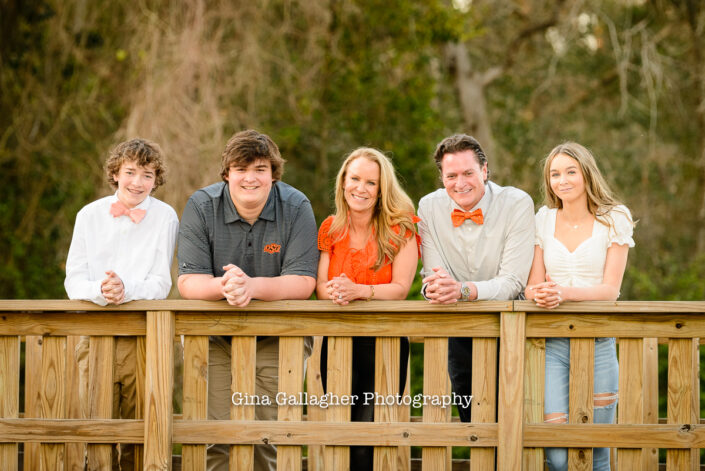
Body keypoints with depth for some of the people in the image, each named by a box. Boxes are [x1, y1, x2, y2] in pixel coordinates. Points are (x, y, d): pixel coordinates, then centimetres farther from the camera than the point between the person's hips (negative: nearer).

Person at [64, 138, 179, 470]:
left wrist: (127, 289, -23)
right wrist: (99, 291, -20)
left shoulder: (164, 217, 0)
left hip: (143, 340, -1)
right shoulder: (89, 216, 5)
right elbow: (73, 280, 2)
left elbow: (161, 283, -3)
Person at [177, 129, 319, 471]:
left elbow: (303, 283, -12)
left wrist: (251, 286, -30)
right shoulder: (201, 207, -5)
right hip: (215, 337, 0)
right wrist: (223, 286, -32)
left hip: (277, 337, 0)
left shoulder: (295, 207, -6)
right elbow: (188, 282, -10)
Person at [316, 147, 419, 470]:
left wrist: (358, 291, -27)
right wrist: (333, 292, -22)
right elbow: (320, 286, 2)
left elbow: (401, 288, -11)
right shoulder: (330, 229, 8)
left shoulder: (401, 228, -4)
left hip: (385, 342, -3)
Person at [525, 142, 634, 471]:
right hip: (551, 342, 1)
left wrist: (564, 292, -22)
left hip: (597, 342, -1)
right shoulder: (543, 220, 10)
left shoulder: (614, 220, 3)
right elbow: (532, 283, 8)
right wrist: (539, 294, -17)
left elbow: (610, 289, -5)